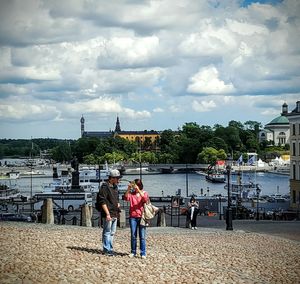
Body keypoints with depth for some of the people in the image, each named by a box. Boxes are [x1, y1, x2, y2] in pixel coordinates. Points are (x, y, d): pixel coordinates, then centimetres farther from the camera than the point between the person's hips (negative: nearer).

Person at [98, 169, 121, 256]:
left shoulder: (115, 186, 16)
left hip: (115, 214, 9)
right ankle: (106, 249, 2)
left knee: (112, 232, 13)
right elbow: (103, 202, -17)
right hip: (108, 214, -9)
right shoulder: (105, 187, -12)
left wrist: (117, 203, 10)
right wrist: (107, 214, -21)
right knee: (107, 232, -4)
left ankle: (110, 248, 20)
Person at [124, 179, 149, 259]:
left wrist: (138, 190, -24)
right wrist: (128, 189, -22)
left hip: (141, 217, -2)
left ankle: (143, 253, 1)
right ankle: (133, 252, 15)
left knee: (142, 236, -2)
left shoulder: (144, 193, 6)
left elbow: (145, 199, -16)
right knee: (133, 236, 6)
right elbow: (126, 198, -10)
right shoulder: (131, 193, 9)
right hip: (133, 217, 2)